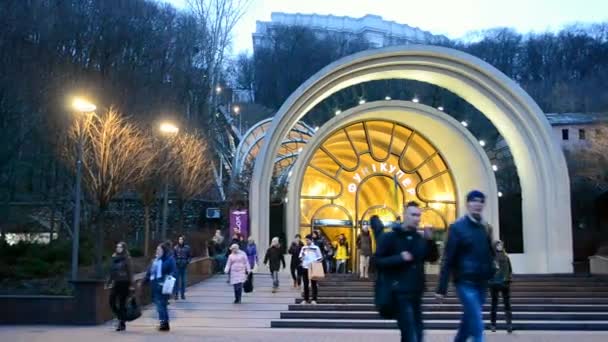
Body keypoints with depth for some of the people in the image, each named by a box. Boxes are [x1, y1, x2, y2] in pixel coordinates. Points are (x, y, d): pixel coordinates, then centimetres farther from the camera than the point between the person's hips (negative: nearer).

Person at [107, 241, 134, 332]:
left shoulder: (126, 258, -5)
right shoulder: (114, 258, 9)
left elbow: (130, 272, -7)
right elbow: (111, 272, 14)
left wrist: (131, 285, -12)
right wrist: (109, 282, 10)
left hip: (124, 283, -5)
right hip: (116, 283, 5)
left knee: (122, 303, 0)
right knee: (112, 302, -2)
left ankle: (122, 324, 10)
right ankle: (120, 318, 20)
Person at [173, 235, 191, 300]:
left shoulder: (187, 247, 1)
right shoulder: (175, 248, 0)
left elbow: (190, 256, 8)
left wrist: (187, 261, -7)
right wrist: (175, 261, -11)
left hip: (184, 266, 1)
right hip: (177, 266, -1)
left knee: (184, 280, 7)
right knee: (177, 280, -2)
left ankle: (183, 294, 17)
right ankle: (176, 294, 6)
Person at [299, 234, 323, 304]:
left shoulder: (316, 248, 2)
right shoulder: (303, 248, 11)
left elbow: (320, 257, 4)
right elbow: (300, 258, 11)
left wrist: (315, 261, -12)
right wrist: (302, 255, -10)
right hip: (305, 267, 3)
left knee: (314, 284, 0)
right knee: (306, 284, 5)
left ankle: (314, 300, 3)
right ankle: (306, 299, 11)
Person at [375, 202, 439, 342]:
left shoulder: (420, 238, 10)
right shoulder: (390, 237, -5)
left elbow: (433, 258, 12)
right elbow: (378, 261, -9)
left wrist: (430, 241, -4)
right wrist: (399, 258, -20)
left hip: (416, 293, 7)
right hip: (400, 293, -6)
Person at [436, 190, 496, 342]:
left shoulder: (486, 228, 10)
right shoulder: (457, 227, -8)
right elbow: (448, 259, -10)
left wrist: (491, 272, -4)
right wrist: (442, 288, -12)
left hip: (481, 283, 6)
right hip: (465, 283, -6)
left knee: (469, 322, 16)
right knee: (477, 326, -9)